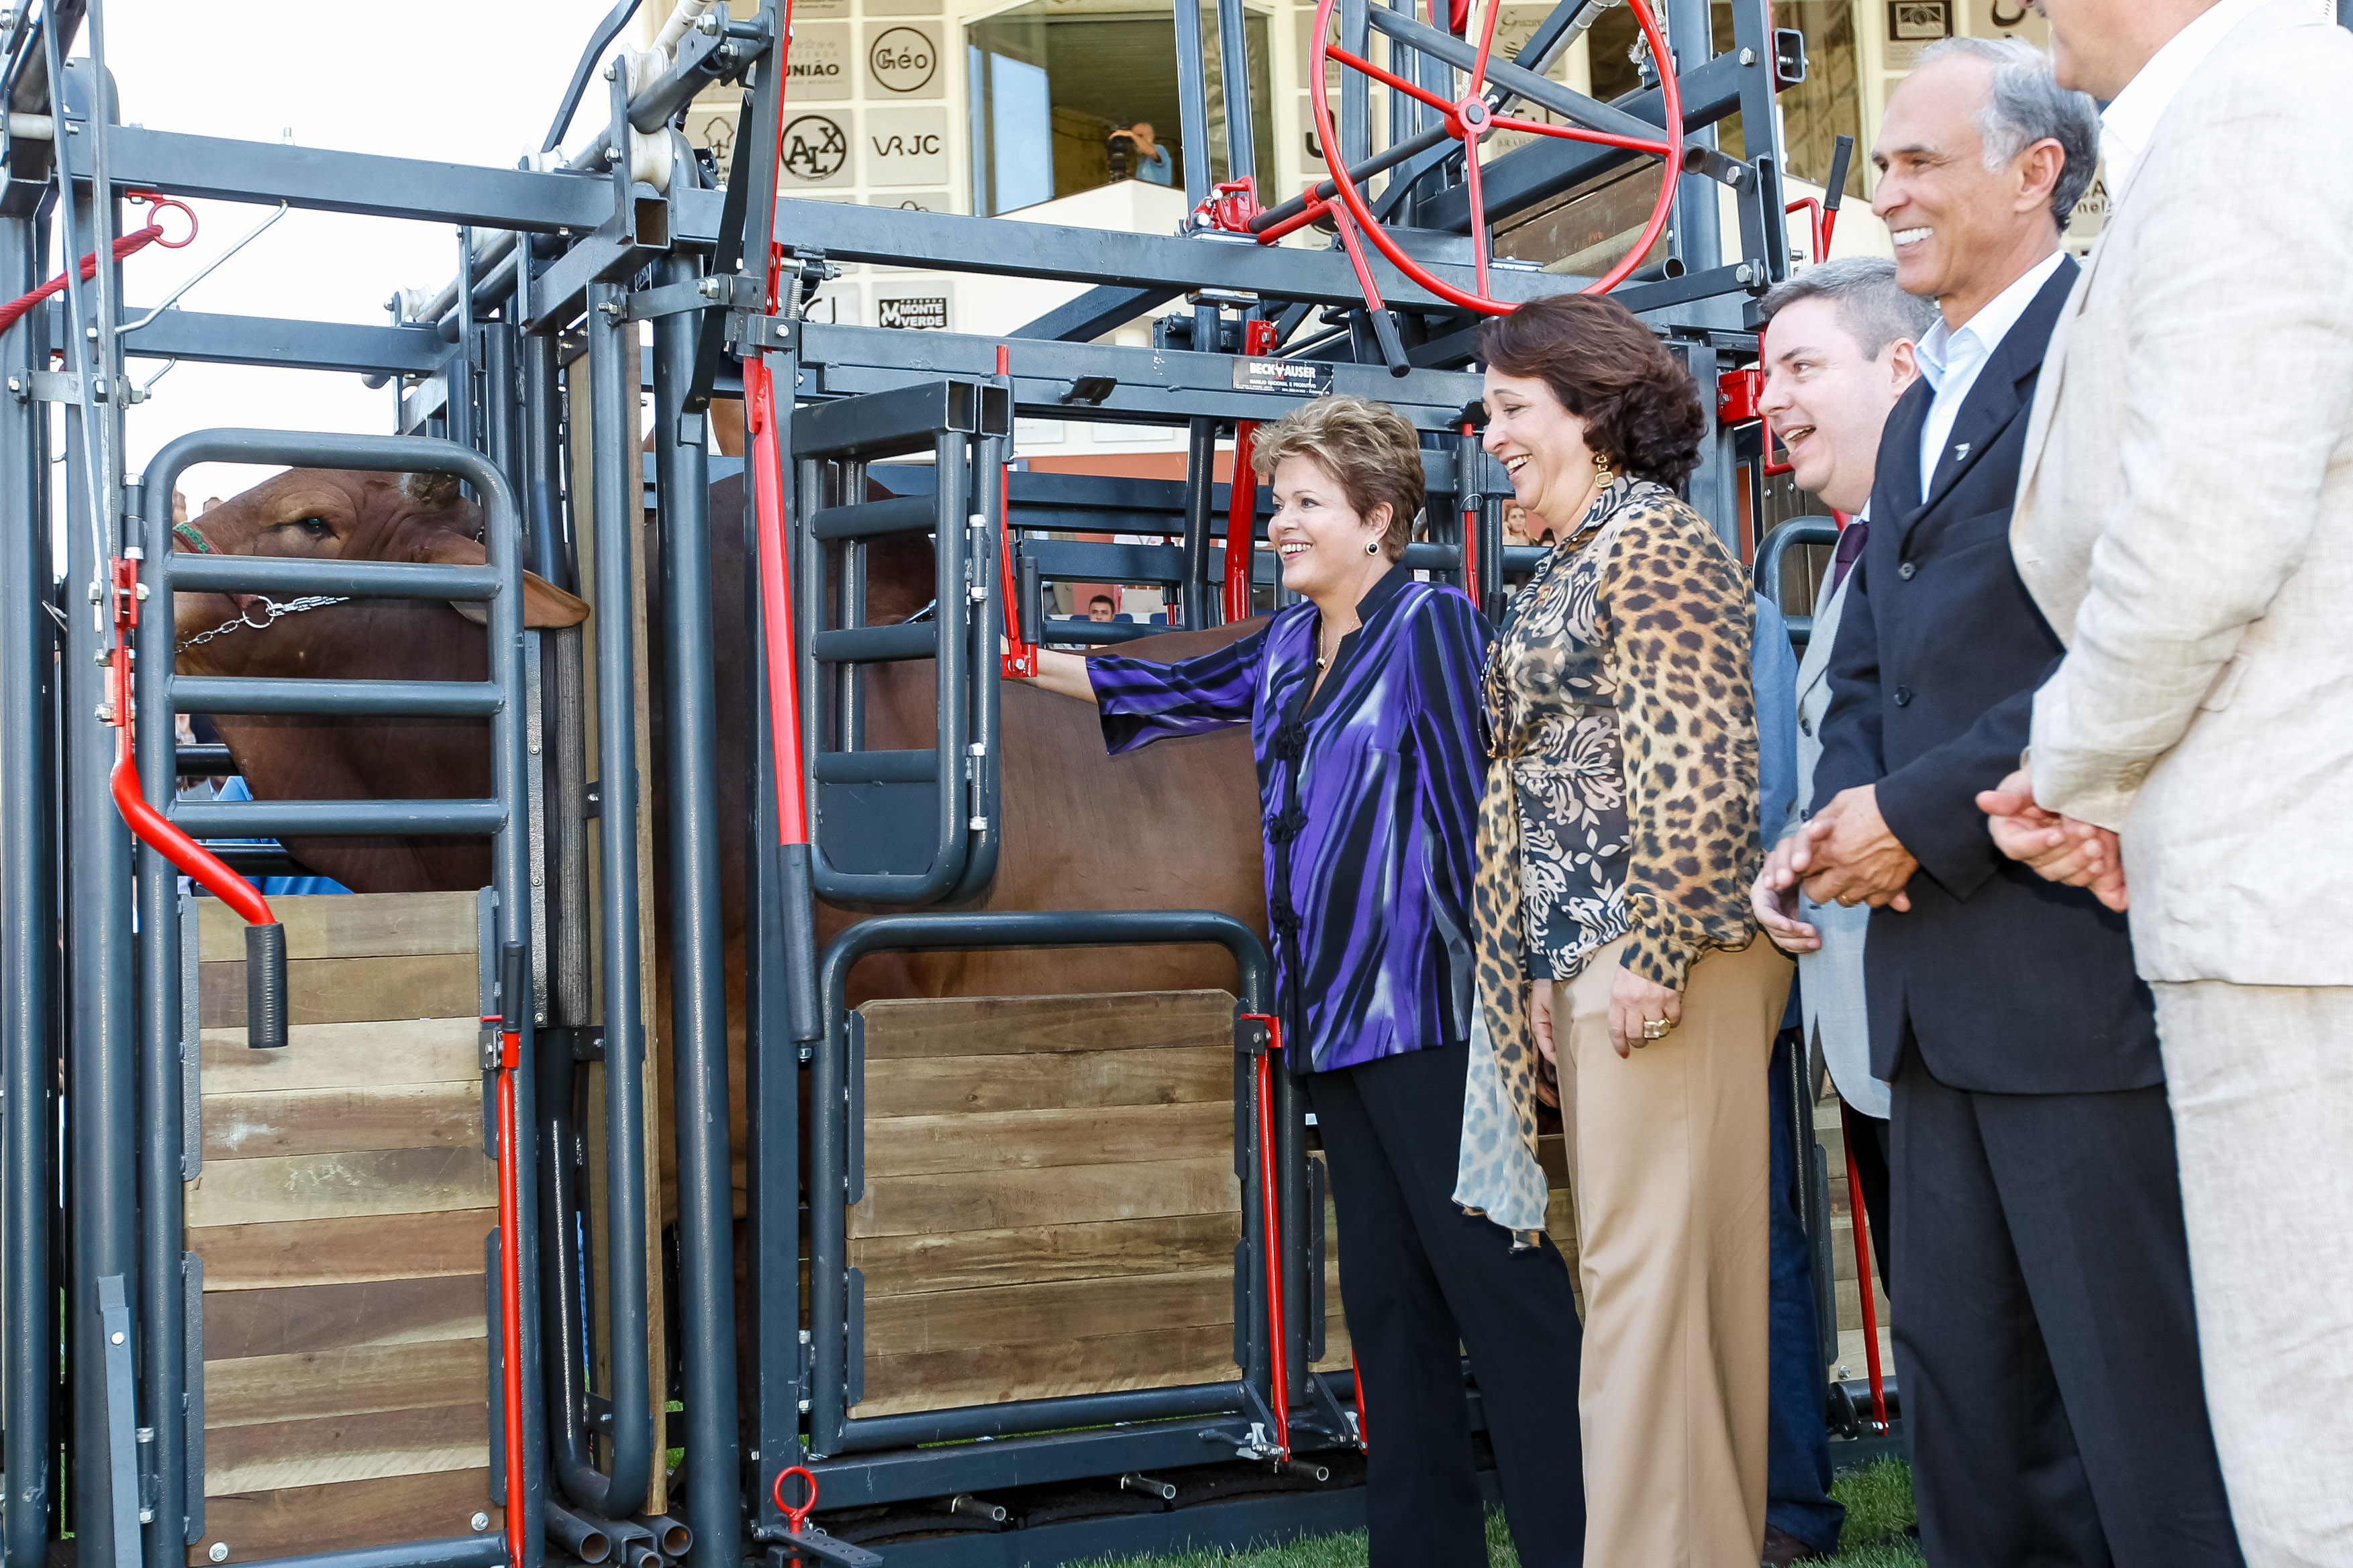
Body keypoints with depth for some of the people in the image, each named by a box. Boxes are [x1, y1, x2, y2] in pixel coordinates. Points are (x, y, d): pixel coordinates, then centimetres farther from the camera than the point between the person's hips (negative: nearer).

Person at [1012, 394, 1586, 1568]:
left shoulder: (1430, 624, -8)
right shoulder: (1291, 644, 13)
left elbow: (1477, 804, -12)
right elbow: (1183, 691, 26)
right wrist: (1032, 666, 20)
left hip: (1429, 1010, -8)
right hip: (1337, 1017, 8)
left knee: (1496, 1275, -7)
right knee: (1383, 1290, 12)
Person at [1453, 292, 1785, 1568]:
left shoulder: (1651, 543, -8)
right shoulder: (1584, 561, 22)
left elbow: (1696, 765, -18)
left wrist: (1651, 959, -21)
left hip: (1653, 966, -10)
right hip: (1590, 962, 10)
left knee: (1649, 1280, -8)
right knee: (1646, 1278, 12)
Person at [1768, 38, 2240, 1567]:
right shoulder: (1918, 416, 22)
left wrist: (1921, 813, -15)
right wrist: (1843, 808, 1)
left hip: (2080, 964, -9)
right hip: (1939, 982, 9)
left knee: (2144, 1405, -2)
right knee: (1966, 1396, 14)